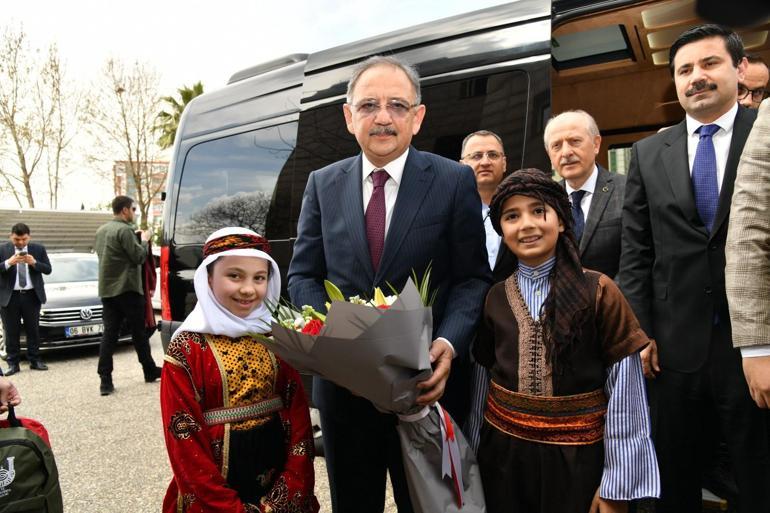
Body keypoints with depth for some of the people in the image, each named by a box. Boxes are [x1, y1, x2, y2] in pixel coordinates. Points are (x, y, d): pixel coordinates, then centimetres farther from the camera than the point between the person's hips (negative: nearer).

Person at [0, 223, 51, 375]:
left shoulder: (39, 249, 2)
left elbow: (48, 270, -1)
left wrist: (34, 263, -17)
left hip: (32, 296, 1)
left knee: (33, 330, 8)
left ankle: (35, 360, 16)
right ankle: (13, 363, 11)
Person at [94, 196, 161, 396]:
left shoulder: (101, 230, 14)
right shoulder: (124, 230, -14)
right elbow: (138, 257, -15)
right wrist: (144, 240, 3)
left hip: (107, 289, 7)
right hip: (127, 288, -7)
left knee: (109, 333, 3)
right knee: (138, 331, 5)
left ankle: (105, 380, -2)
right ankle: (150, 371, 17)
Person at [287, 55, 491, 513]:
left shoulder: (455, 181, -4)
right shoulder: (323, 184, 4)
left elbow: (473, 278, -5)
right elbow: (302, 275, 4)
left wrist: (449, 345, -21)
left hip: (427, 384, -2)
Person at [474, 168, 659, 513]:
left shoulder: (599, 292, -10)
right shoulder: (495, 298, 0)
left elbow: (624, 394, -10)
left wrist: (617, 484, -9)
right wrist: (473, 454, 11)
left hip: (577, 459, -3)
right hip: (503, 456, 3)